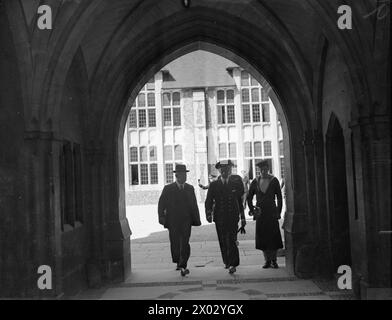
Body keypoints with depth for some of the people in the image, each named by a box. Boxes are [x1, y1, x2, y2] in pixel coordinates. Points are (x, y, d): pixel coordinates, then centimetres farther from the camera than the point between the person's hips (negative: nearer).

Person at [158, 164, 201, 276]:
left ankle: (183, 266, -11)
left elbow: (194, 206, 13)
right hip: (173, 221, 0)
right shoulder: (168, 189, 2)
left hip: (186, 221, 0)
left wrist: (196, 219, 10)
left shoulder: (190, 188, 9)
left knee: (185, 243, -12)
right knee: (175, 244, 8)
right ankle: (178, 263, 28)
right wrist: (161, 217, -5)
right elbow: (161, 204, 4)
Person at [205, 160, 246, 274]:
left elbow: (240, 200, 10)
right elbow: (208, 201, 2)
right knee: (223, 242, 9)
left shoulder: (236, 182, 5)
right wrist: (208, 214, -16)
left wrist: (242, 217, 12)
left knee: (232, 240, -11)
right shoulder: (214, 185, 4)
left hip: (233, 216, -1)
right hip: (219, 217, 2)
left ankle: (233, 264, -7)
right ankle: (226, 261, 26)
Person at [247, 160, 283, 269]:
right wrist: (252, 210, 5)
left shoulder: (274, 181, -1)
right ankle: (267, 260, 12)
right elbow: (249, 197, 14)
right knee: (262, 237, 3)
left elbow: (279, 198, 1)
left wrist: (278, 212, -3)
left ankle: (274, 260, 8)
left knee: (274, 237, -2)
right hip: (260, 213, 2)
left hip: (272, 212, -2)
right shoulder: (255, 182, 4)